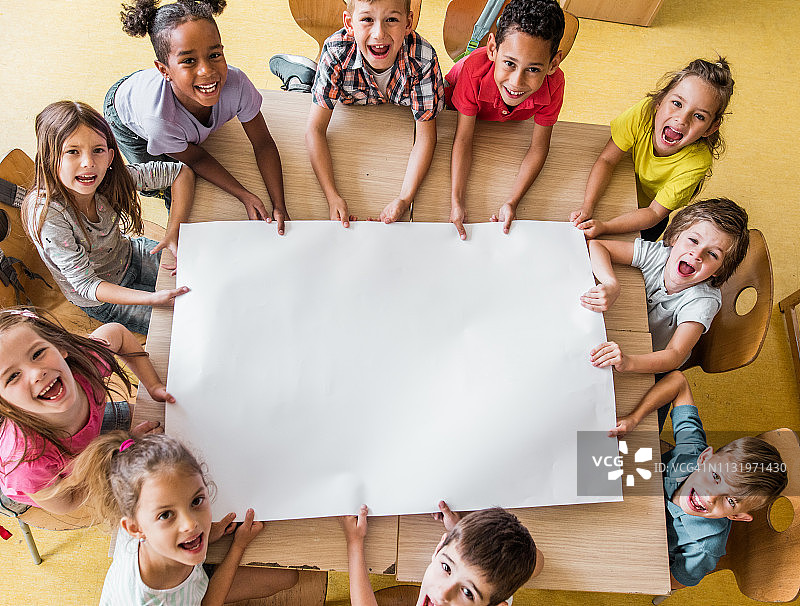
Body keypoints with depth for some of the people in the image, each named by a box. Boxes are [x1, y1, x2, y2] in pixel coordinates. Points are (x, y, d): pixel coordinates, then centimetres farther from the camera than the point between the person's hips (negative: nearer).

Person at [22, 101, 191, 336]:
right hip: (100, 302, -4)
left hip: (130, 256, 5)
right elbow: (86, 285, -32)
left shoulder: (110, 177, -22)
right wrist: (153, 298, -46)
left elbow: (181, 172, -14)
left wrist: (174, 233, -27)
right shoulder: (46, 215, -34)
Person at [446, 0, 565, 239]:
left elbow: (538, 148, -30)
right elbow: (463, 139, -40)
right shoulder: (473, 69, -47)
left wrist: (511, 202, -41)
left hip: (510, 123, 1)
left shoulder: (553, 85, -41)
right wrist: (456, 201, -48)